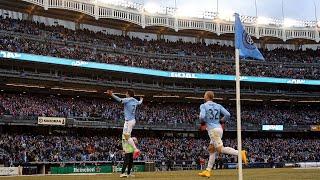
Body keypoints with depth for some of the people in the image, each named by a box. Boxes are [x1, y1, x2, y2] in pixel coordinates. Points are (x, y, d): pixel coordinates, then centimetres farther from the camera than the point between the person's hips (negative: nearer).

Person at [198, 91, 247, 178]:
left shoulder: (203, 105, -1)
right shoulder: (218, 106, 14)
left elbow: (202, 116, -17)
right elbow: (227, 114, 3)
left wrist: (202, 123, 5)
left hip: (213, 129, -8)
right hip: (219, 128, 8)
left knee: (220, 149, -13)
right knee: (211, 149, 11)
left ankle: (240, 153, -30)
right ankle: (208, 171, 11)